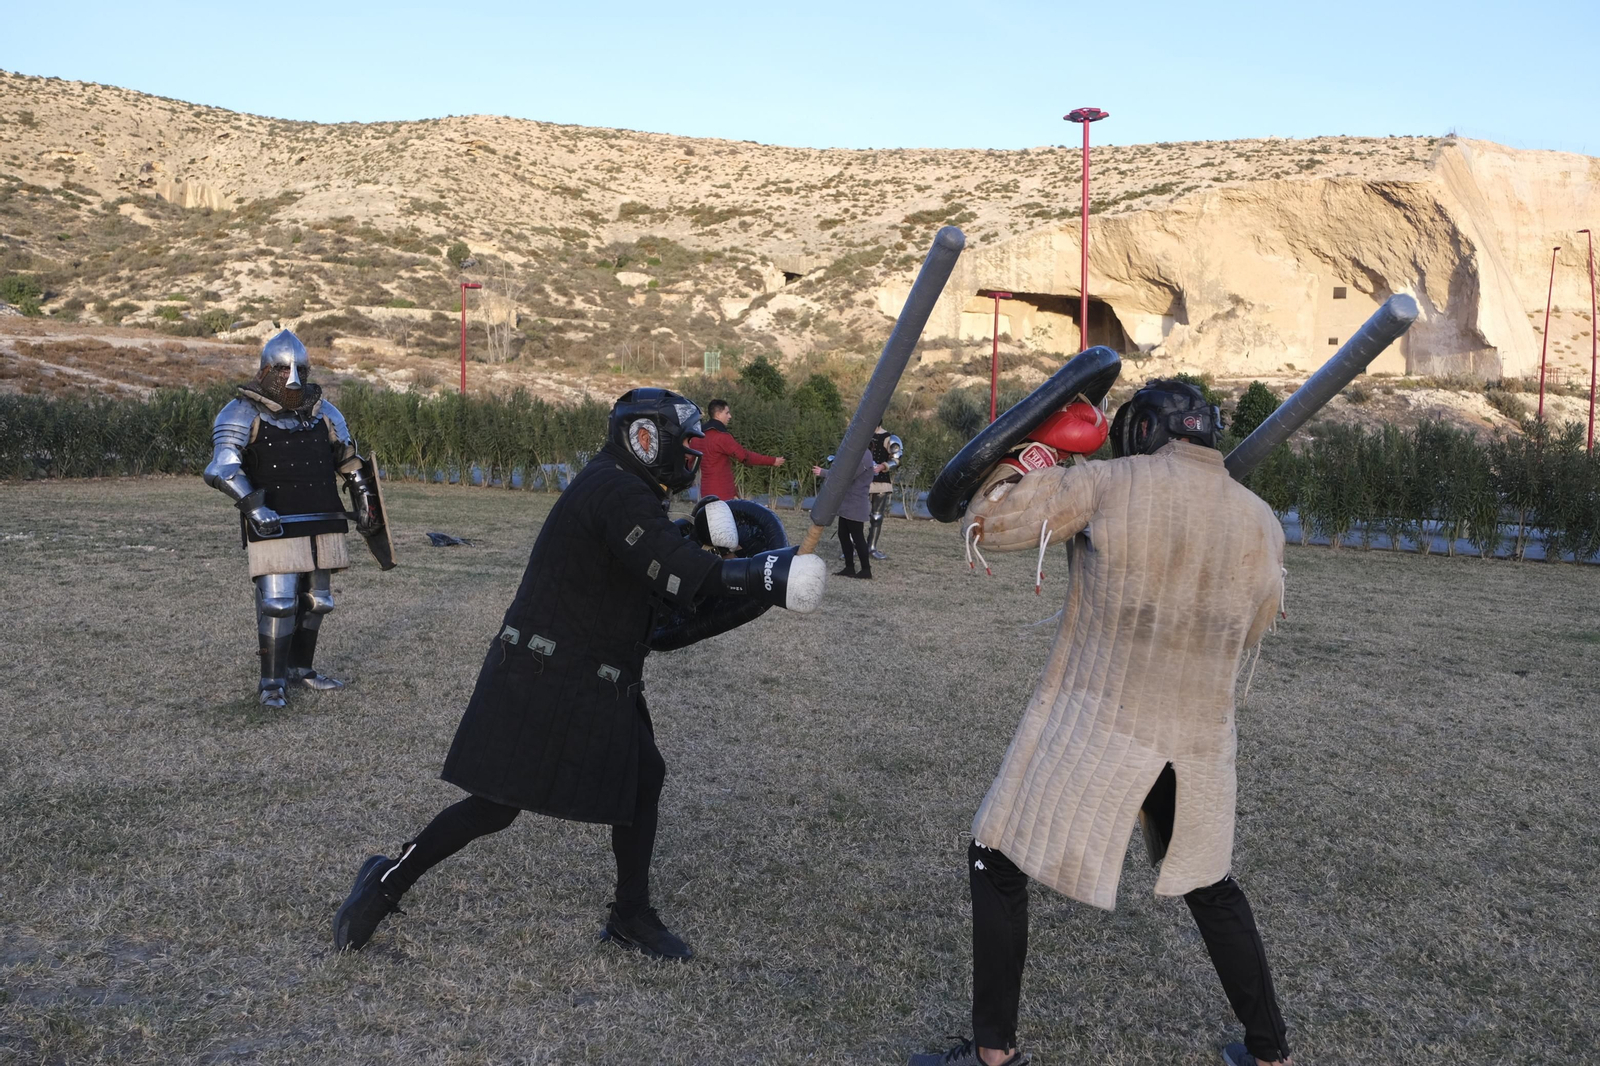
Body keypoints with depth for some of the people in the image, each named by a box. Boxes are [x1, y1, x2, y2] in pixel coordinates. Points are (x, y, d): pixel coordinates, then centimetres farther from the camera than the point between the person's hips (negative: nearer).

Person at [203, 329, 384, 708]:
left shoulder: (323, 413, 11)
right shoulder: (244, 414, -5)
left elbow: (349, 460, 23)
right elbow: (221, 469, -14)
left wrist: (364, 499, 18)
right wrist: (253, 507, -25)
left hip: (323, 524, 6)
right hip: (276, 525, -6)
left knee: (316, 600, 12)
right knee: (277, 601, -9)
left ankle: (299, 667, 29)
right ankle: (272, 681, 4)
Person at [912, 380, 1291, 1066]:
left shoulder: (1112, 485, -11)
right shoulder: (1262, 525, 2)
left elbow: (988, 523, -9)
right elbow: (1245, 637, 13)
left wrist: (1018, 461, 8)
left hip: (1093, 728, -4)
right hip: (1199, 740, 5)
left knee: (997, 862, 11)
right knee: (1209, 884, 26)